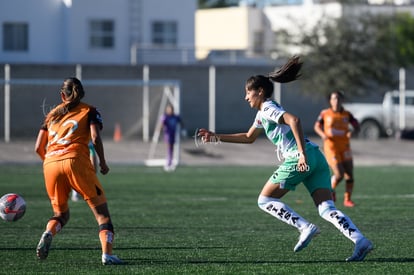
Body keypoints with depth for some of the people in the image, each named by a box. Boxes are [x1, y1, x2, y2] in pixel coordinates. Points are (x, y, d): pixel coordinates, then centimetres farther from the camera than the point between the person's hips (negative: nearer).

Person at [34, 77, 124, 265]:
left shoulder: (52, 114, 24)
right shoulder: (89, 111, 14)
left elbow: (38, 147, 18)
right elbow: (95, 138, -2)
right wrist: (103, 163, 9)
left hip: (50, 164, 4)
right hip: (76, 161, -4)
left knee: (61, 214, 20)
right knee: (101, 211, 3)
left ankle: (48, 234, -12)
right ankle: (107, 254, -16)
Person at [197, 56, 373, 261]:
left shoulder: (268, 109, -2)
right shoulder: (262, 115, 27)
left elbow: (293, 120, -20)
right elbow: (248, 138, 43)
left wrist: (302, 153, -26)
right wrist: (217, 137, 40)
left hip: (297, 159, -9)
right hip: (317, 159, 9)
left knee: (265, 200, 4)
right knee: (327, 209, -3)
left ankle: (305, 228, -11)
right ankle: (360, 240, -22)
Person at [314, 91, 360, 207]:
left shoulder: (347, 114, 3)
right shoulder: (325, 113, 1)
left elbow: (357, 127, 0)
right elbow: (317, 126, 12)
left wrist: (352, 131, -23)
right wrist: (322, 134, -9)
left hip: (345, 148, 3)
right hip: (331, 148, -2)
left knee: (349, 175, -3)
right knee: (339, 175, -14)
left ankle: (347, 199, 12)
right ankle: (331, 189, 17)